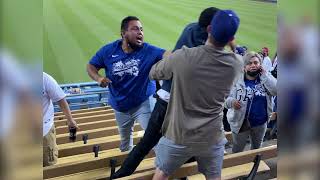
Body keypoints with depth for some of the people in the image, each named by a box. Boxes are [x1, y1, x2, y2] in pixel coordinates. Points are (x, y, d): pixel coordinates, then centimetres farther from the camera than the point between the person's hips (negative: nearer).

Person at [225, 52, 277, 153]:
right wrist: (232, 102, -37)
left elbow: (276, 91, -20)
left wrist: (264, 74, -20)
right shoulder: (237, 80, -13)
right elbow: (227, 98, -14)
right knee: (237, 151, 15)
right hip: (241, 122, -3)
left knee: (257, 148, 28)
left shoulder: (266, 78, -4)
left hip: (261, 122, 3)